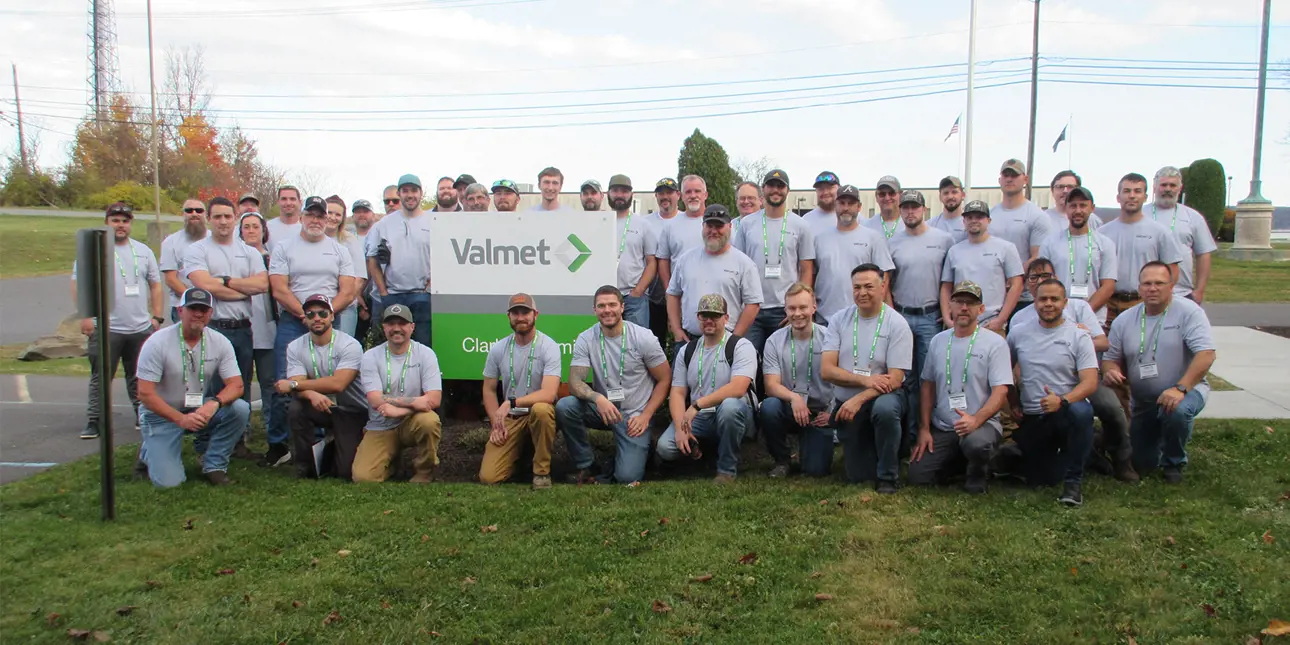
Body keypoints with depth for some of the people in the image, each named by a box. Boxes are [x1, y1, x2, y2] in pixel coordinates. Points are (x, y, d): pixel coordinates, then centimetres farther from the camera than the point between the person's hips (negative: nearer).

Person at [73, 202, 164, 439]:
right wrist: (85, 315, -12)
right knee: (101, 378, 2)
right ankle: (93, 421, 9)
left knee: (139, 378, 13)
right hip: (106, 328, -3)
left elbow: (155, 285, 14)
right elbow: (78, 284, -4)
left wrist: (157, 317, 7)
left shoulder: (143, 251, 12)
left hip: (141, 328, 3)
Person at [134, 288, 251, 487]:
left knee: (240, 408, -25)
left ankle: (214, 465, -6)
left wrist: (214, 403, -34)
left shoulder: (220, 343, -7)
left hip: (201, 410, 3)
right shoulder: (157, 343, -17)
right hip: (162, 414, -3)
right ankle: (149, 450, 20)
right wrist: (181, 419, -29)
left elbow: (236, 385, -12)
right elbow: (145, 394, -18)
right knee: (168, 481, -16)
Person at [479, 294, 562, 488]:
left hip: (539, 413, -3)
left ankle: (542, 471, -19)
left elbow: (549, 394, -25)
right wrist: (496, 424, -3)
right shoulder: (498, 349, 0)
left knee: (541, 409, -41)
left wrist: (511, 402, -33)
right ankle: (520, 451, 21)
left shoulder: (549, 347, -14)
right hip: (509, 418, 3)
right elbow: (489, 390, 9)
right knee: (488, 477, -13)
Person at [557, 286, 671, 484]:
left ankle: (639, 449, 20)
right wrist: (598, 398, -34)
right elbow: (574, 382, -13)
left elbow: (663, 380, -3)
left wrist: (645, 416, -12)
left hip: (634, 416, -2)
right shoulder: (585, 339, -6)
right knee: (564, 407, -27)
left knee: (627, 477, -18)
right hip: (603, 408, 3)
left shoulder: (643, 337, -9)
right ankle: (587, 467, -7)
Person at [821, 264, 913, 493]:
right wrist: (865, 380, -20)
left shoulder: (896, 324, -9)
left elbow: (895, 380, -15)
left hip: (883, 397, -2)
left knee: (885, 408, -39)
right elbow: (827, 370, -8)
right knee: (858, 477, 0)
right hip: (846, 404, 3)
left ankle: (888, 476, -17)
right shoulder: (839, 320, -1)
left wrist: (858, 399, -25)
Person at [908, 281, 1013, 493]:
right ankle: (960, 460, 21)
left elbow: (1001, 392, -12)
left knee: (976, 443, -39)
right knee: (917, 476, -8)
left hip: (981, 423, -5)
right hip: (941, 428, 5)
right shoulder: (938, 341, 10)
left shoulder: (995, 343, -5)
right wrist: (924, 429, 4)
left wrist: (975, 420, -29)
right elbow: (928, 386, 13)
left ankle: (977, 475, -3)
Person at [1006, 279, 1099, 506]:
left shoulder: (1079, 336, -4)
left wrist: (1062, 401, -32)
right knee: (1039, 480, 2)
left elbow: (1090, 382, -14)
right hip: (1031, 419, 3)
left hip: (1066, 412, -3)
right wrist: (1013, 404, 10)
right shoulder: (1018, 333, 5)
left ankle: (1073, 481, -21)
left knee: (1081, 411, -39)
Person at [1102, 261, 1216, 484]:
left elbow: (1207, 354, -23)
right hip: (1143, 402, 4)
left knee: (1176, 411, -39)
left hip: (1185, 390, -4)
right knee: (1141, 465, 4)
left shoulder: (1188, 311, -14)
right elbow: (1111, 358, 6)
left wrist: (1180, 388, -33)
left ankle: (1174, 463, -9)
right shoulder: (1124, 321, 0)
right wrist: (1110, 370, -20)